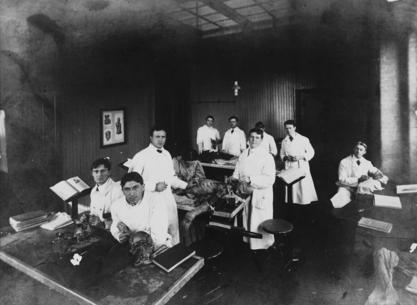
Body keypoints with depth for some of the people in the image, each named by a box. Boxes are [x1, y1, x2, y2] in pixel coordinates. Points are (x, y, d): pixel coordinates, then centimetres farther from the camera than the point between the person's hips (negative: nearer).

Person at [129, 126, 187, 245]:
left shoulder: (167, 154, 10)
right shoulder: (141, 156, -9)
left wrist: (186, 185, 12)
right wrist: (154, 186, -18)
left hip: (168, 199, 6)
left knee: (174, 231, 14)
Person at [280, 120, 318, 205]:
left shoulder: (304, 139, -2)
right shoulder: (284, 141, 8)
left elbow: (311, 152, 2)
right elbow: (281, 154, 17)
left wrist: (301, 157, -13)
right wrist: (286, 157, -6)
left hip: (302, 167, -2)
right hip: (289, 167, 3)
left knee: (304, 186, -6)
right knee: (291, 186, 0)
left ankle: (305, 202, 7)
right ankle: (292, 201, 12)